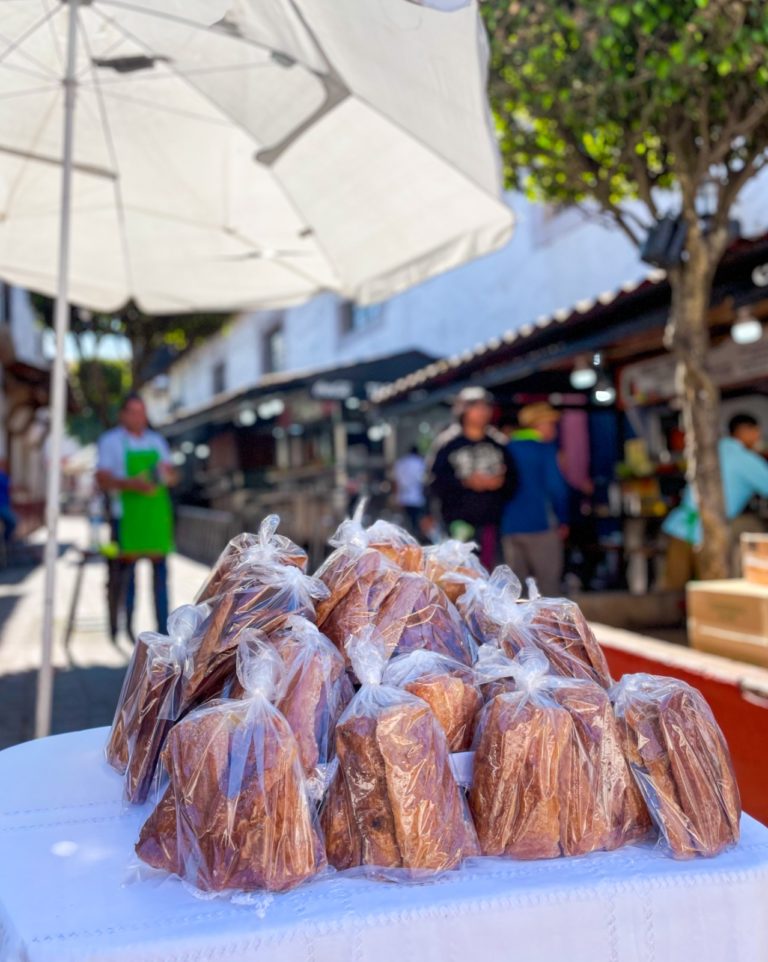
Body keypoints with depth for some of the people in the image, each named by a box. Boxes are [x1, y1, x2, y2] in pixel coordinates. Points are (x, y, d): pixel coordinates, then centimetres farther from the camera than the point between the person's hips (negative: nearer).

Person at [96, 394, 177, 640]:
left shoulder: (157, 441, 17)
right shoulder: (110, 441, 3)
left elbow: (170, 473, 18)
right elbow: (103, 479, -6)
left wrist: (168, 475, -6)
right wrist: (132, 484, -21)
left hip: (156, 512, 4)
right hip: (126, 515, -4)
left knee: (160, 570, 4)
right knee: (124, 572, -4)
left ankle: (164, 628, 9)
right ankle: (121, 628, 2)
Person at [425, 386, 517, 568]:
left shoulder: (498, 442, 9)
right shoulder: (447, 442, -1)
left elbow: (513, 479, 12)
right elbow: (435, 482, -5)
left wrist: (501, 482, -9)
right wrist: (466, 482, -14)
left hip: (491, 520, 3)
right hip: (459, 521, -3)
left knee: (488, 570, 5)